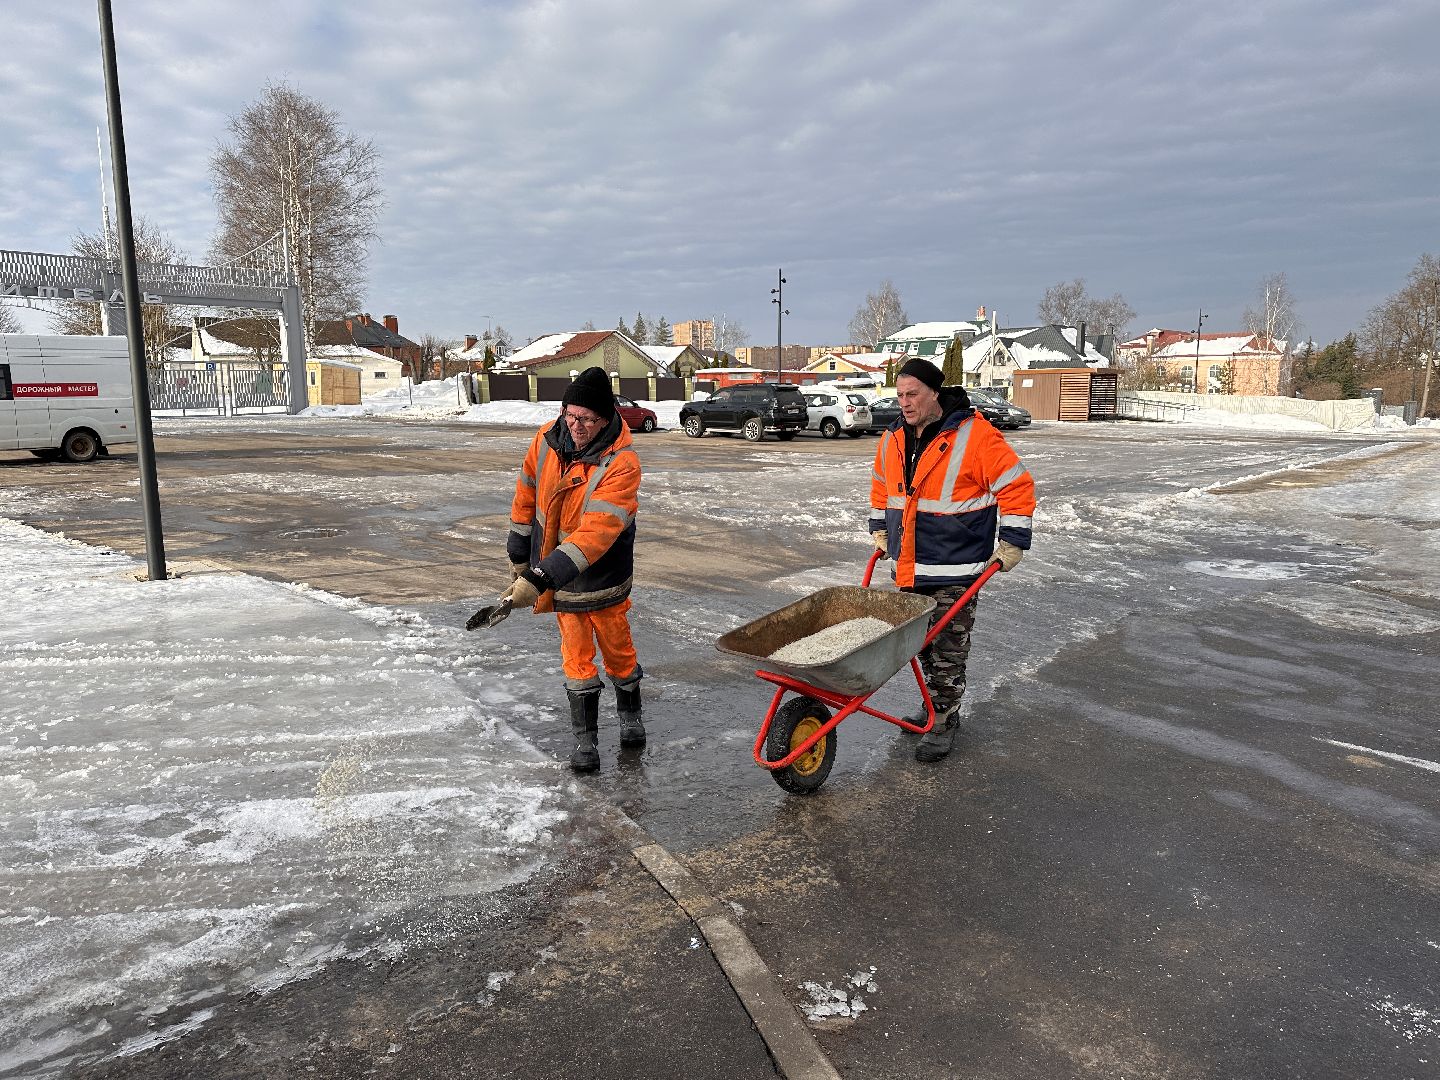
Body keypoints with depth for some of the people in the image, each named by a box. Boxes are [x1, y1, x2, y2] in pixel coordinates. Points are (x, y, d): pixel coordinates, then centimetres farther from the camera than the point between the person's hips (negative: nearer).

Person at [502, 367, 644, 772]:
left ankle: (630, 713, 43)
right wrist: (519, 556, 11)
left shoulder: (622, 464, -29)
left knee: (616, 648, 15)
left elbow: (595, 532, -37)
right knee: (576, 655, 10)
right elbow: (526, 496, 4)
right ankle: (584, 737, 23)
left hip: (603, 575, -3)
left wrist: (540, 579, -42)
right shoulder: (547, 439, -12)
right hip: (553, 573, 3)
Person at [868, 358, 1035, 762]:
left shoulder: (973, 435, -14)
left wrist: (1011, 545, -10)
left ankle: (943, 721, 12)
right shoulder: (893, 439, 6)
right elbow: (881, 486, 24)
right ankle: (936, 705, 34)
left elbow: (1017, 486, -11)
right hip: (907, 567, 6)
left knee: (948, 647, 0)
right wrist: (880, 532, 22)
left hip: (955, 568, -6)